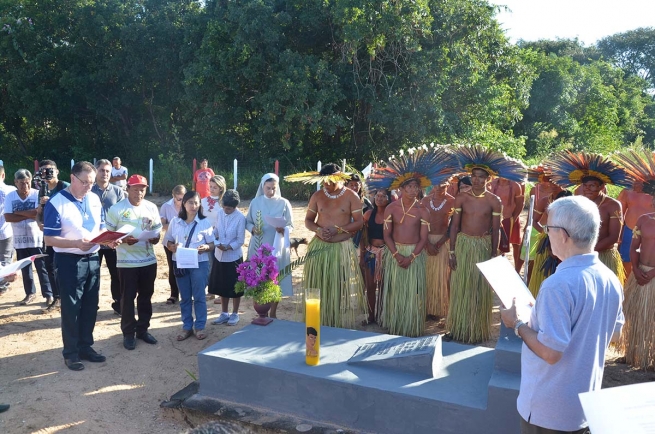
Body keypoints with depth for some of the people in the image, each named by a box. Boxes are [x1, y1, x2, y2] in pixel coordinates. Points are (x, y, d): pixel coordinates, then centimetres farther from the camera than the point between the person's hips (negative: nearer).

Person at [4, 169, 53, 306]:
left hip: (36, 239, -3)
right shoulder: (10, 196, -1)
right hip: (20, 240, 3)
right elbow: (8, 217, -11)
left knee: (42, 268, 1)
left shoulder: (37, 194, -8)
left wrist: (18, 212, -14)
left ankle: (48, 294, 7)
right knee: (25, 269, 14)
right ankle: (30, 293, 27)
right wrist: (29, 215, -18)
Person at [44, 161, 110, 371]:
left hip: (93, 259, 6)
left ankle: (86, 346, 28)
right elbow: (49, 239, -15)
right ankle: (71, 352, 18)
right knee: (71, 308, 4)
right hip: (69, 261, -6)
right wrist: (77, 243, -29)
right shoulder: (56, 203, -13)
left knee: (90, 306, 14)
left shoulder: (95, 199, 5)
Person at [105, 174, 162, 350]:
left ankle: (142, 329, 28)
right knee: (128, 298, 6)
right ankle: (128, 333, 18)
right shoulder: (116, 209, -8)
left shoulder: (152, 207, 4)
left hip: (149, 260, 4)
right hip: (127, 262, -4)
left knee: (146, 297, 13)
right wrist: (124, 239, -23)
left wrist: (155, 239, -12)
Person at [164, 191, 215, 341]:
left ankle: (200, 327, 16)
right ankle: (187, 327, 22)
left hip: (199, 263, -2)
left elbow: (212, 244, 0)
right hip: (180, 264, 3)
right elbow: (167, 241, 9)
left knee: (199, 296, 4)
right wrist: (172, 247, -13)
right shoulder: (175, 221, 3)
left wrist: (206, 248, -22)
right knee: (185, 297, 11)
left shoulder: (205, 222, -3)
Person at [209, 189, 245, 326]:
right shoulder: (220, 213, 0)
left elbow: (240, 240, -15)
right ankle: (224, 314, 28)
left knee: (234, 287, 8)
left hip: (233, 257, -5)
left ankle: (235, 314, 24)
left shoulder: (240, 218, -17)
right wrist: (214, 235, -11)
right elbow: (216, 230, 10)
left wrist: (228, 247, -28)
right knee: (221, 286, 14)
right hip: (219, 256, 6)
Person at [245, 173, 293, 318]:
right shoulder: (255, 202, 2)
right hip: (258, 247, 1)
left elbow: (291, 226, 0)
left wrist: (283, 230, -22)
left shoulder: (284, 203, -3)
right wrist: (252, 228, -13)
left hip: (277, 247, -1)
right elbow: (247, 222, 8)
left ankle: (273, 313, 19)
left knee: (275, 280, 3)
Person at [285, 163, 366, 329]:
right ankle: (318, 324, 17)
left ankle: (342, 325, 13)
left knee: (342, 289, 1)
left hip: (343, 248, -2)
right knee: (319, 287, 6)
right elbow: (308, 220, 8)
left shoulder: (351, 196, -4)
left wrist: (338, 230, -16)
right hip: (319, 247, 2)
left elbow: (359, 222, -6)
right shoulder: (317, 196, 4)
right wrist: (318, 229, -13)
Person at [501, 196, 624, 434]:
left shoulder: (559, 284, -28)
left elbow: (551, 352, -28)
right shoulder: (611, 280, -3)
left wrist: (517, 323, -14)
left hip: (550, 409, -7)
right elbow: (614, 334, 12)